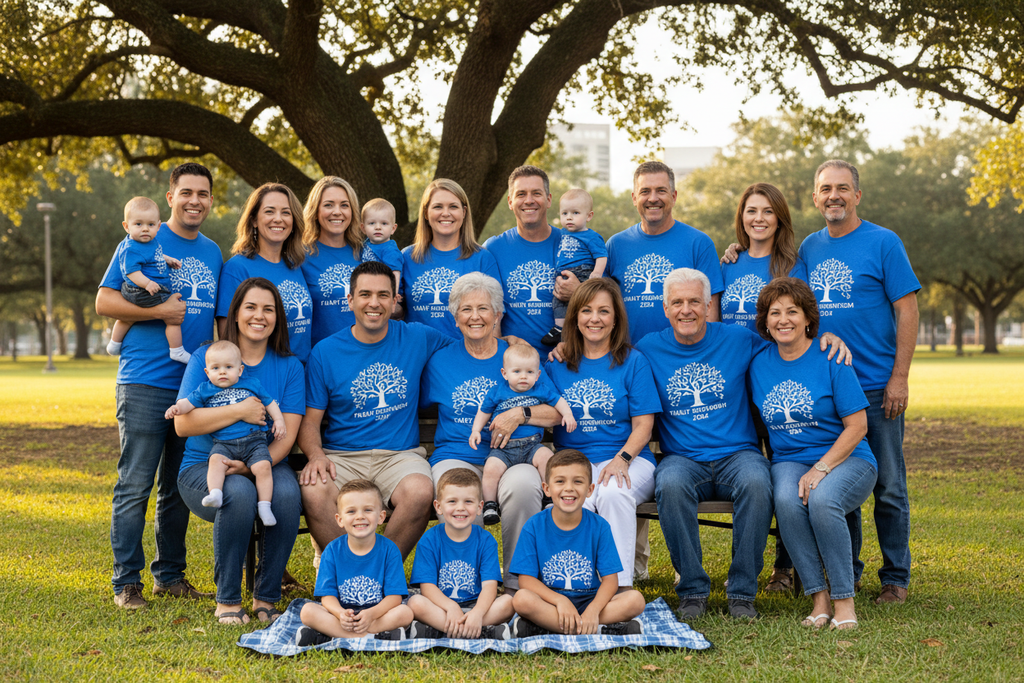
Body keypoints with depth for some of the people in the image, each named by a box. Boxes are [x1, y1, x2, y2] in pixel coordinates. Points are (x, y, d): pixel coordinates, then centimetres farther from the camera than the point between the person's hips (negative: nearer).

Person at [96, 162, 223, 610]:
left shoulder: (213, 253, 15)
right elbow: (104, 302, -6)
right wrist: (160, 311, -15)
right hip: (145, 383, -6)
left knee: (180, 487, 12)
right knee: (134, 485, -5)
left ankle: (170, 576, 22)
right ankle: (126, 582, 3)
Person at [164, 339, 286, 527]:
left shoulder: (252, 384, 14)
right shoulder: (205, 390, 13)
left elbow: (269, 402, 21)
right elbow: (189, 402, 6)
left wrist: (279, 420, 10)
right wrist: (177, 408, -15)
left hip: (253, 440, 0)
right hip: (223, 443, 1)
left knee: (263, 466, -24)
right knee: (216, 460, -31)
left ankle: (264, 506, -19)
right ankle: (215, 494, -41)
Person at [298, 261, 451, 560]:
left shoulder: (417, 338, 8)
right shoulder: (325, 352, 5)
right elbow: (310, 420, 4)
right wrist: (316, 455, -16)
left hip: (400, 455, 1)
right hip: (341, 456, 0)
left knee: (420, 491, -34)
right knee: (314, 492, -33)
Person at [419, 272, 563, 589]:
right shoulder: (441, 361, 15)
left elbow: (561, 412, 5)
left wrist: (521, 414, -12)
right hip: (457, 458, 1)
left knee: (522, 486, -37)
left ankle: (518, 584, -19)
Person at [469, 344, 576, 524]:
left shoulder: (540, 390, 7)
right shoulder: (497, 392, 5)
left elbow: (558, 400, 15)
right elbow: (484, 411, 16)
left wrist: (568, 415, -2)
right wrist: (476, 430, 6)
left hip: (532, 444, 1)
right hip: (504, 447, 0)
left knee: (546, 457, -29)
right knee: (491, 468, -26)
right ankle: (489, 505, -11)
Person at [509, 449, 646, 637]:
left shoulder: (599, 526, -1)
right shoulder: (535, 526, -4)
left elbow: (610, 579, -6)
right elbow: (526, 579, -9)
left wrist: (593, 610, -25)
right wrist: (560, 600, -24)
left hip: (590, 601, 1)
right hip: (550, 602, -1)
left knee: (636, 600, -22)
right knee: (521, 599, -33)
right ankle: (603, 630, -29)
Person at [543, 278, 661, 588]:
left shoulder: (633, 362, 8)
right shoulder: (558, 364, 14)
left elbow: (643, 426, 1)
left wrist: (621, 460, -16)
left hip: (629, 459, -1)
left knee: (613, 493, -35)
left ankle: (622, 585, -30)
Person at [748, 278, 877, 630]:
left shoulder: (830, 358, -5)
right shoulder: (759, 364, 7)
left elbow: (857, 425, -8)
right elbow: (760, 422, 15)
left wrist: (820, 469, -18)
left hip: (846, 459, -3)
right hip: (789, 461, 3)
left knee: (822, 499, -35)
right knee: (786, 500, -32)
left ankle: (844, 601, -21)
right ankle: (818, 597, -21)